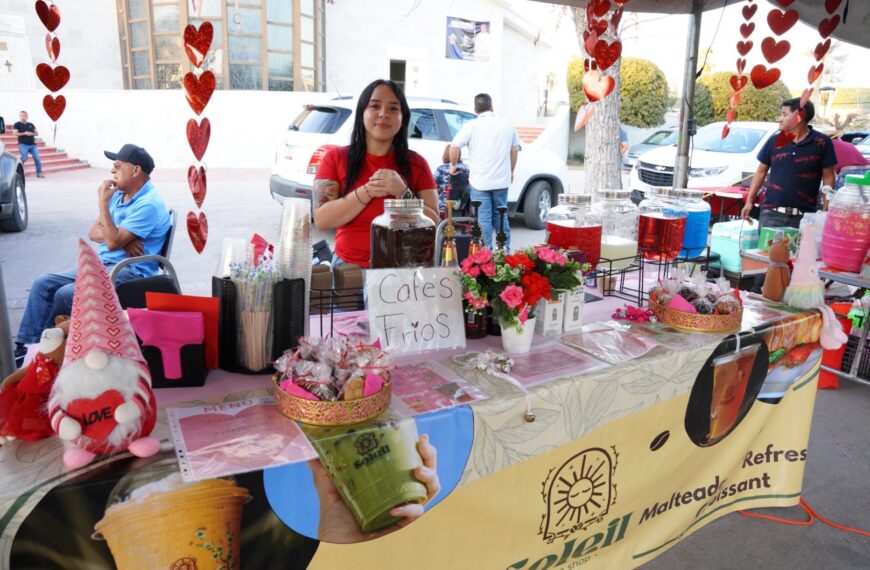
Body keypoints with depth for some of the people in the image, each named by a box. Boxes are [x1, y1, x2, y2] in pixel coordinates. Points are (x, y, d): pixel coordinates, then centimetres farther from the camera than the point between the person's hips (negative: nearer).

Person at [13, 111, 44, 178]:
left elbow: (37, 133, 14)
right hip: (23, 145, -4)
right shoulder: (17, 124, 5)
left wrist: (32, 133, -7)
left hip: (33, 145, 4)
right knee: (24, 158, -15)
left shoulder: (31, 124, 16)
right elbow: (15, 133, -6)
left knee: (37, 158, -6)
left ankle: (39, 173, 0)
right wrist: (24, 133, -16)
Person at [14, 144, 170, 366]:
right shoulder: (119, 193, 13)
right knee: (43, 284, 0)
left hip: (129, 271, -10)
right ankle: (25, 345, -1)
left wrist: (103, 202, -14)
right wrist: (121, 238, -11)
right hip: (101, 265, 10)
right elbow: (94, 232, 10)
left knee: (65, 295, -23)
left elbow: (113, 241, -22)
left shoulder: (148, 204, -17)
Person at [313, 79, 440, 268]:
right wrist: (367, 192, -14)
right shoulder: (336, 158, 3)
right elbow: (321, 220, -6)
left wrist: (403, 193, -14)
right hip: (349, 266, 0)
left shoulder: (416, 163, 3)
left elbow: (434, 225, -1)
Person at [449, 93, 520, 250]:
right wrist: (511, 172, 25)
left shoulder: (471, 126, -6)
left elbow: (454, 147, -15)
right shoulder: (507, 124, 6)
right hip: (502, 180, 4)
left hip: (480, 181, -4)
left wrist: (453, 165, 2)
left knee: (484, 219, 1)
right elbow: (515, 150, 13)